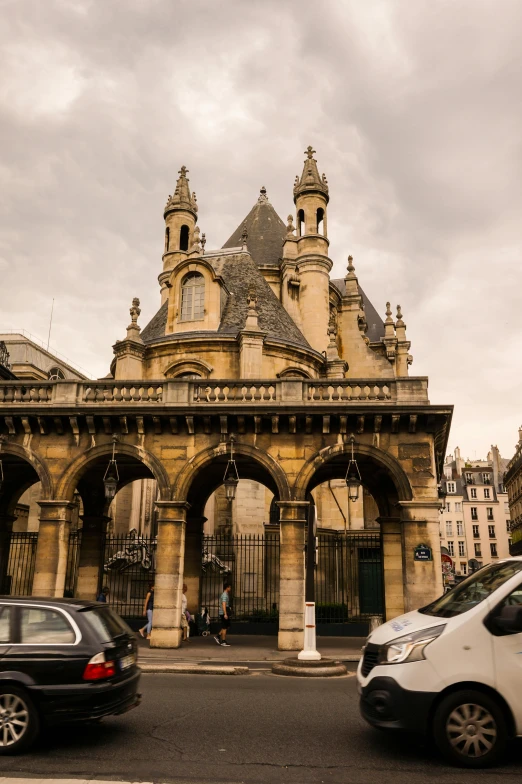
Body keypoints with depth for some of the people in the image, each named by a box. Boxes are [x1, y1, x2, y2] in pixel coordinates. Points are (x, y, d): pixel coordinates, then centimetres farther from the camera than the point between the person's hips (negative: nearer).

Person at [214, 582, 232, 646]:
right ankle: (223, 641, 3)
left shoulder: (225, 595, 17)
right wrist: (225, 614, -26)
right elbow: (224, 605, -22)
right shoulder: (225, 595, -14)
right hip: (224, 613, -10)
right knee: (225, 627, -3)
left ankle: (218, 636, 15)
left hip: (224, 613, 10)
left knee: (227, 626, 14)